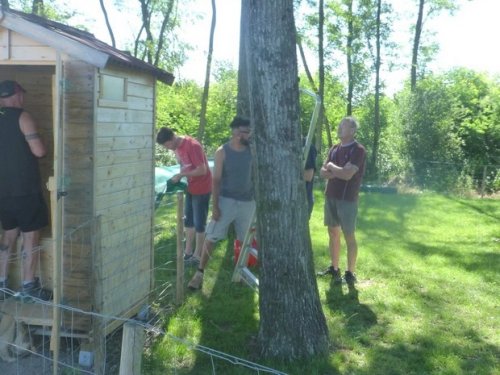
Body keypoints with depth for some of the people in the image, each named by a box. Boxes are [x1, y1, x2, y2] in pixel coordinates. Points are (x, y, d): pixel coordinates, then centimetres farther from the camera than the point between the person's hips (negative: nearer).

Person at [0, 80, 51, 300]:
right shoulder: (22, 117, -10)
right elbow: (39, 151, -16)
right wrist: (43, 147, 4)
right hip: (25, 189, -7)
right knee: (30, 237, 2)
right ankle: (29, 286, 6)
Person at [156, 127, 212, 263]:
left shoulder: (192, 145, -25)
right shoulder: (177, 147, 2)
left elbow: (202, 170, -27)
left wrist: (181, 175, -23)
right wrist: (178, 177, -3)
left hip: (201, 188, -9)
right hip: (190, 187, 9)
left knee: (199, 223, 1)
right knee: (188, 220, 15)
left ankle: (197, 255, 12)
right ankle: (188, 251, 26)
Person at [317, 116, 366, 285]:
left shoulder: (358, 150, -12)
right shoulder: (334, 149, 10)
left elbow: (347, 174, -22)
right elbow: (323, 172, 6)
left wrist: (331, 166, -6)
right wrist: (338, 172, -12)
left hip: (347, 199, -7)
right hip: (330, 196, 7)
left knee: (349, 236, 1)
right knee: (333, 233, 14)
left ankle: (350, 273, 10)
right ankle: (334, 268, 26)